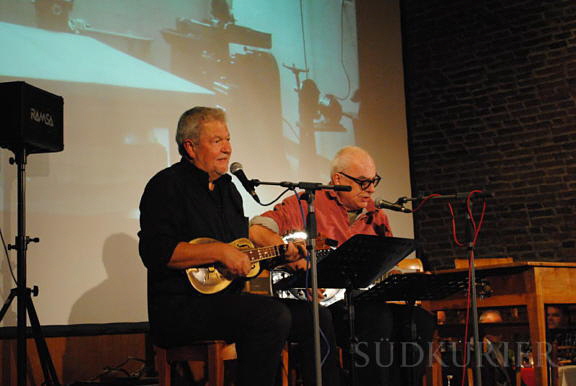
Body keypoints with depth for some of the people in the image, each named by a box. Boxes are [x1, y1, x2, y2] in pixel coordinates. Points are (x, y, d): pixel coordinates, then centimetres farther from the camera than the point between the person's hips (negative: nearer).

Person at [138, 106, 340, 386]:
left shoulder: (227, 187, 21)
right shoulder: (167, 185, -7)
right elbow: (155, 251, -20)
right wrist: (219, 251, -21)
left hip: (229, 298, 9)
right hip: (181, 308, -9)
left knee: (315, 318, 0)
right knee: (272, 315, -31)